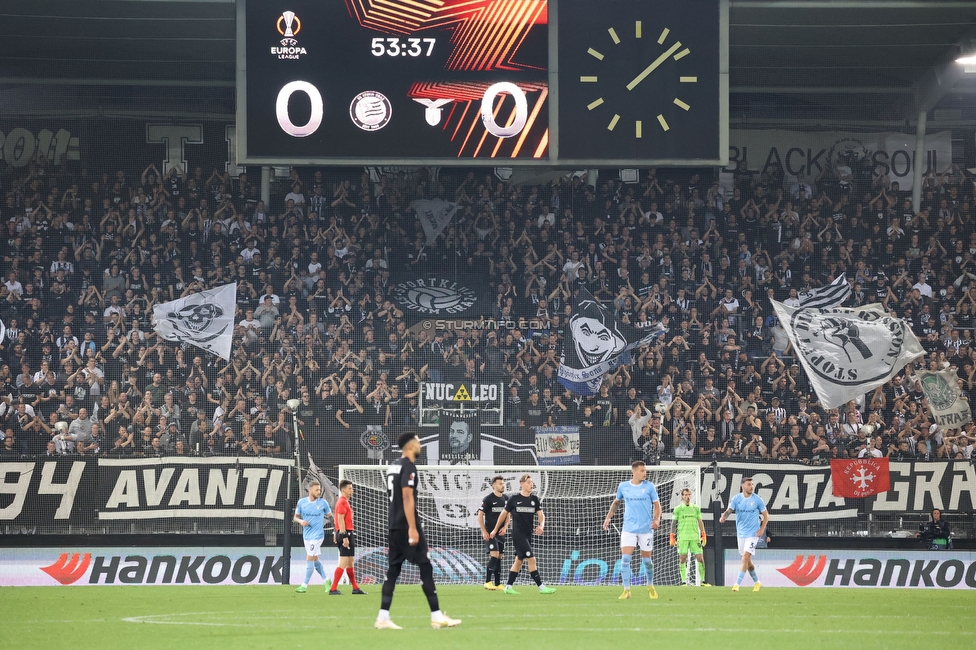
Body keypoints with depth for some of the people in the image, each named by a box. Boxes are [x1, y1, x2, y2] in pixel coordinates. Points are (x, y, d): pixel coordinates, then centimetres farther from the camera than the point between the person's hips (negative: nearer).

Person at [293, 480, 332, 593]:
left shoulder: (323, 503, -6)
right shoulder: (302, 502, 0)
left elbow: (330, 516, 6)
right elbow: (295, 517, 8)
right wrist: (301, 521, -14)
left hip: (317, 535, -4)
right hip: (307, 535, 4)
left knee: (309, 559, -10)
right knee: (315, 559, 13)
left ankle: (304, 585, -6)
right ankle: (326, 580, 30)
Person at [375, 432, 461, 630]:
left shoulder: (393, 466, 15)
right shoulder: (408, 467, -13)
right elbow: (407, 498, -19)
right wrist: (412, 528, -21)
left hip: (394, 525, 9)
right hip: (406, 525, -9)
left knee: (394, 568, 8)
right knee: (425, 567, -5)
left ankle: (383, 617, 2)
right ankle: (436, 616, -6)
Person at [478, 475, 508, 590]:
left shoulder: (505, 499, 9)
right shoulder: (488, 499, -9)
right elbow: (480, 515, -7)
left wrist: (505, 527, 2)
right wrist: (484, 531, -12)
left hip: (500, 532, 6)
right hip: (490, 532, -6)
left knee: (499, 558, 8)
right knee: (494, 555, -17)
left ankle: (498, 584, 12)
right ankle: (487, 582, -12)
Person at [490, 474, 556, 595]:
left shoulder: (535, 499, 7)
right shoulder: (514, 498, -4)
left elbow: (541, 514, 0)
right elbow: (504, 514, 6)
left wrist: (541, 525, -22)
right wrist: (495, 529, 11)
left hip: (528, 535, 6)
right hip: (518, 534, -6)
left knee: (519, 561, 11)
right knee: (531, 559, -12)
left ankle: (509, 586, 19)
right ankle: (541, 587, -13)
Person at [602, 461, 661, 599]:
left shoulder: (649, 487, -1)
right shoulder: (623, 486, 3)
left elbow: (657, 505, 3)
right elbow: (616, 502, 20)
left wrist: (656, 520, -14)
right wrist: (608, 517, 10)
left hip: (646, 529, -1)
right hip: (629, 529, 1)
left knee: (646, 560, 7)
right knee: (625, 559, -12)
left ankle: (650, 587, 30)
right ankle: (626, 590, -8)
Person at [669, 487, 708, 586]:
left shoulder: (696, 508, 13)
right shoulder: (678, 509, 6)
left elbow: (700, 522, 16)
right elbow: (673, 523, 7)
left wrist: (703, 535, 9)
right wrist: (672, 536, 0)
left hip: (695, 537, 2)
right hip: (683, 537, -2)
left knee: (700, 558, -3)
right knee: (682, 559, -5)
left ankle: (702, 581, 4)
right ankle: (684, 581, -1)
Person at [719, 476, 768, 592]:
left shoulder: (757, 499, -5)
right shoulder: (736, 499, 0)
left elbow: (765, 515, 4)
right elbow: (729, 510, -11)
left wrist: (762, 529, -8)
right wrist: (724, 516, -34)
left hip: (752, 533, -4)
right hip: (741, 533, 4)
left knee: (745, 557, -15)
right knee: (747, 560, 11)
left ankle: (737, 584, -15)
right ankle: (757, 582, 28)